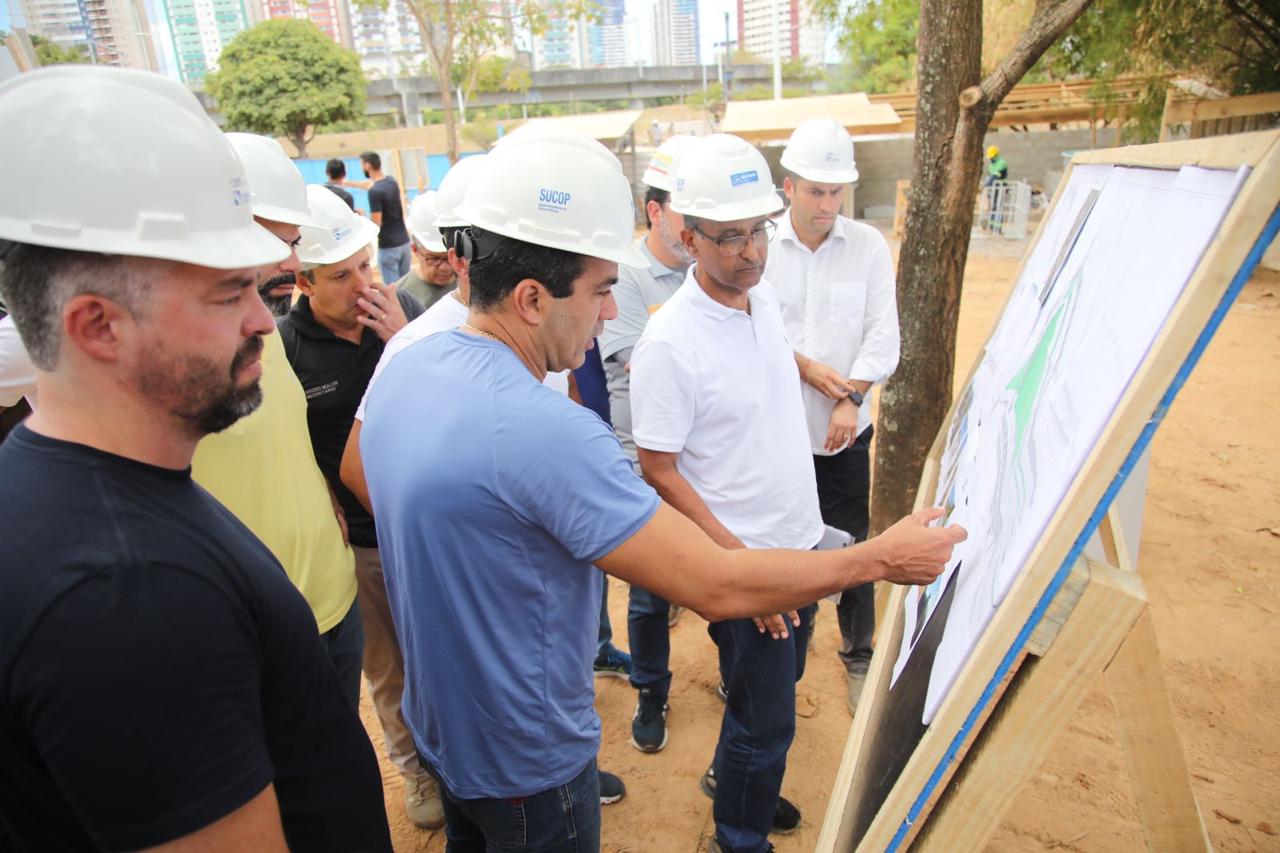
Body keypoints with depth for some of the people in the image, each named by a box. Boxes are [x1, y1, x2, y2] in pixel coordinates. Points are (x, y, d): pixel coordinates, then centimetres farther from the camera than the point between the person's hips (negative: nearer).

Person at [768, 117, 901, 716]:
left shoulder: (869, 246, 1)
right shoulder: (762, 245, -2)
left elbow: (883, 336, -3)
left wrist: (852, 398, -14)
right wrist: (805, 366, -14)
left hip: (845, 430, 1)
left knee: (851, 545, 8)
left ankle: (859, 656, 28)